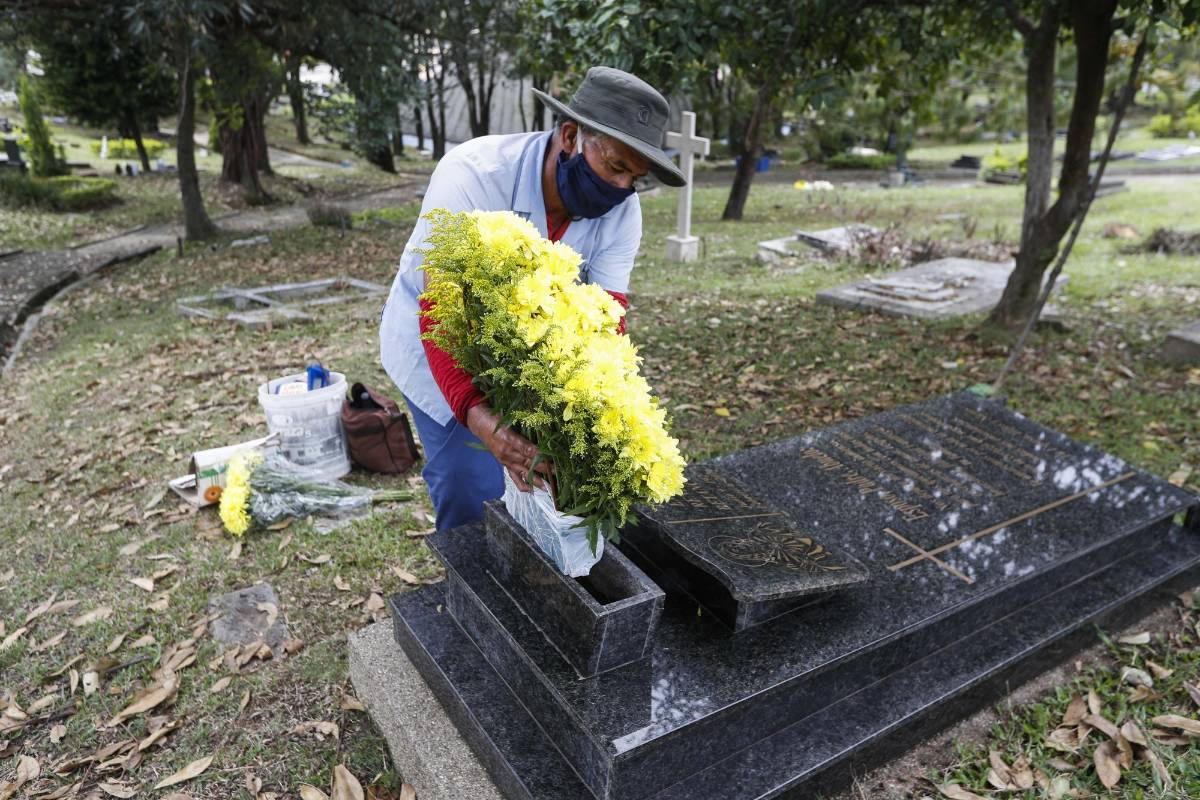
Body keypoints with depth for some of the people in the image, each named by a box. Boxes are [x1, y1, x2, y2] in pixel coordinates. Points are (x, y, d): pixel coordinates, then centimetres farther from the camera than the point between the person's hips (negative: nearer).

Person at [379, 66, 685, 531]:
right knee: (476, 495, -9)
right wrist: (478, 415, -53)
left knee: (533, 479, 6)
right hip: (437, 347, -4)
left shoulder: (621, 211, -18)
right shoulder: (473, 174, -32)